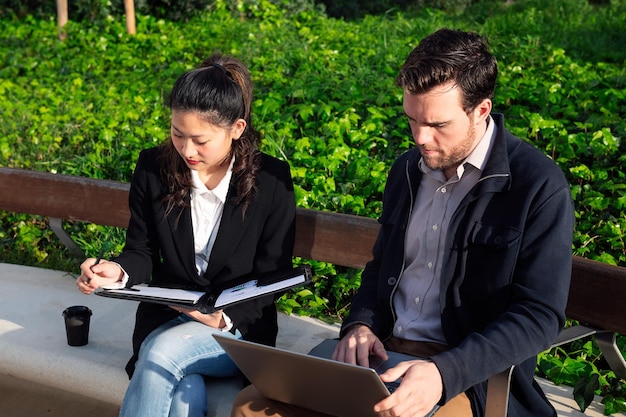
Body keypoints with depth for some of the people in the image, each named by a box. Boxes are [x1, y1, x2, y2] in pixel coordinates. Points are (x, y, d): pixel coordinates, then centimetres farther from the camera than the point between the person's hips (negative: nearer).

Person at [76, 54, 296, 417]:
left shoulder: (271, 180, -9)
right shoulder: (154, 168, -2)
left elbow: (273, 276, -4)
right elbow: (143, 251, 7)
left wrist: (226, 317, -20)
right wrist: (119, 272, -17)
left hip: (239, 327, -1)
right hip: (165, 318, 2)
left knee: (163, 352, -32)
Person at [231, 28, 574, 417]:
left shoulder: (541, 187, -11)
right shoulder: (406, 169, 10)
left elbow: (538, 316, -15)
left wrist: (444, 372, -28)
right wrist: (361, 324, -2)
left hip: (468, 376, -6)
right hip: (382, 352, 6)